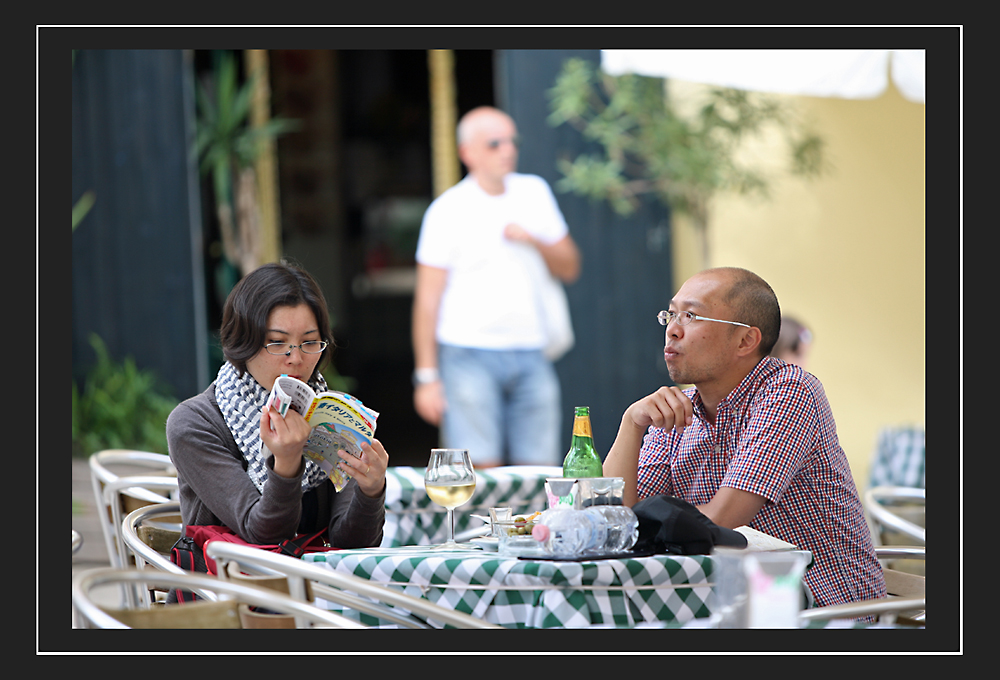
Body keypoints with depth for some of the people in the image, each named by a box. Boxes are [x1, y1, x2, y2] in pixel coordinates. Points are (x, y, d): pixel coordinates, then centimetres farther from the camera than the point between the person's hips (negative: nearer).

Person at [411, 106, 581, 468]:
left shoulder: (535, 191, 11)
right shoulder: (448, 210, -3)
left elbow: (569, 268, 15)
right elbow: (427, 299, -2)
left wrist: (535, 241, -6)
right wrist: (427, 376, -6)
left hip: (531, 354, 4)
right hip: (469, 354, -4)